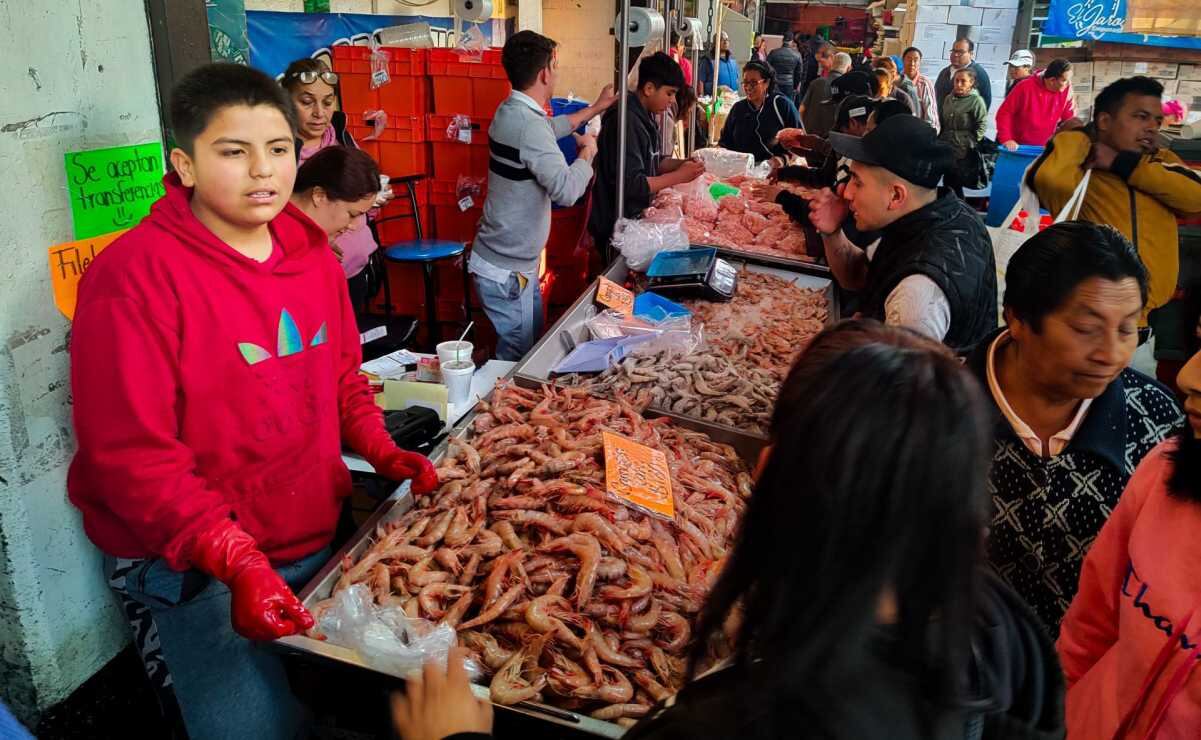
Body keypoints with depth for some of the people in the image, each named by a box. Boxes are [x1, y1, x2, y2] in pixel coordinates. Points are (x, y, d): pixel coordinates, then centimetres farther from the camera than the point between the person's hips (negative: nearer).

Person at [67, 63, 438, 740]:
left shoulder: (314, 256, 3)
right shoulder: (136, 275, -18)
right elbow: (130, 455, -20)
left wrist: (382, 452, -2)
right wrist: (236, 562, -27)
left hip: (318, 538, 7)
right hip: (192, 569, -6)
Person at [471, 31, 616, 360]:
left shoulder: (509, 111, 7)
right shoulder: (529, 124, -24)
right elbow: (566, 190, -33)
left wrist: (596, 107, 36)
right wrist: (588, 152, -14)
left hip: (506, 260, 10)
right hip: (507, 272, -10)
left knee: (533, 344, 20)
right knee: (519, 361, 1)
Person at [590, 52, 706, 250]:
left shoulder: (644, 117, 9)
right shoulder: (627, 121, -22)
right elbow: (631, 184, -27)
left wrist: (681, 164, 1)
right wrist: (678, 176, -20)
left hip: (636, 217, 10)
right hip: (616, 226, -10)